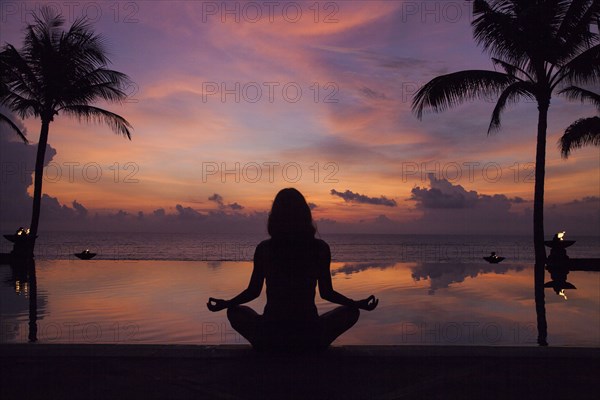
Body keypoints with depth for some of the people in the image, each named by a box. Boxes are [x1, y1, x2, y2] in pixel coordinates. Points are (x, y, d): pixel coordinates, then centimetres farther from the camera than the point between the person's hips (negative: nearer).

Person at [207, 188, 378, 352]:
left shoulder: (264, 249, -4)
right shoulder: (320, 248, -5)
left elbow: (253, 291, 3)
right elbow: (326, 293, 0)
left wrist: (224, 304, 20)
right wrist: (358, 304, 15)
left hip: (270, 337, 1)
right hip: (309, 337, -1)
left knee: (235, 312, 30)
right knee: (351, 312, 24)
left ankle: (265, 347, 14)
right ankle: (314, 347, 14)